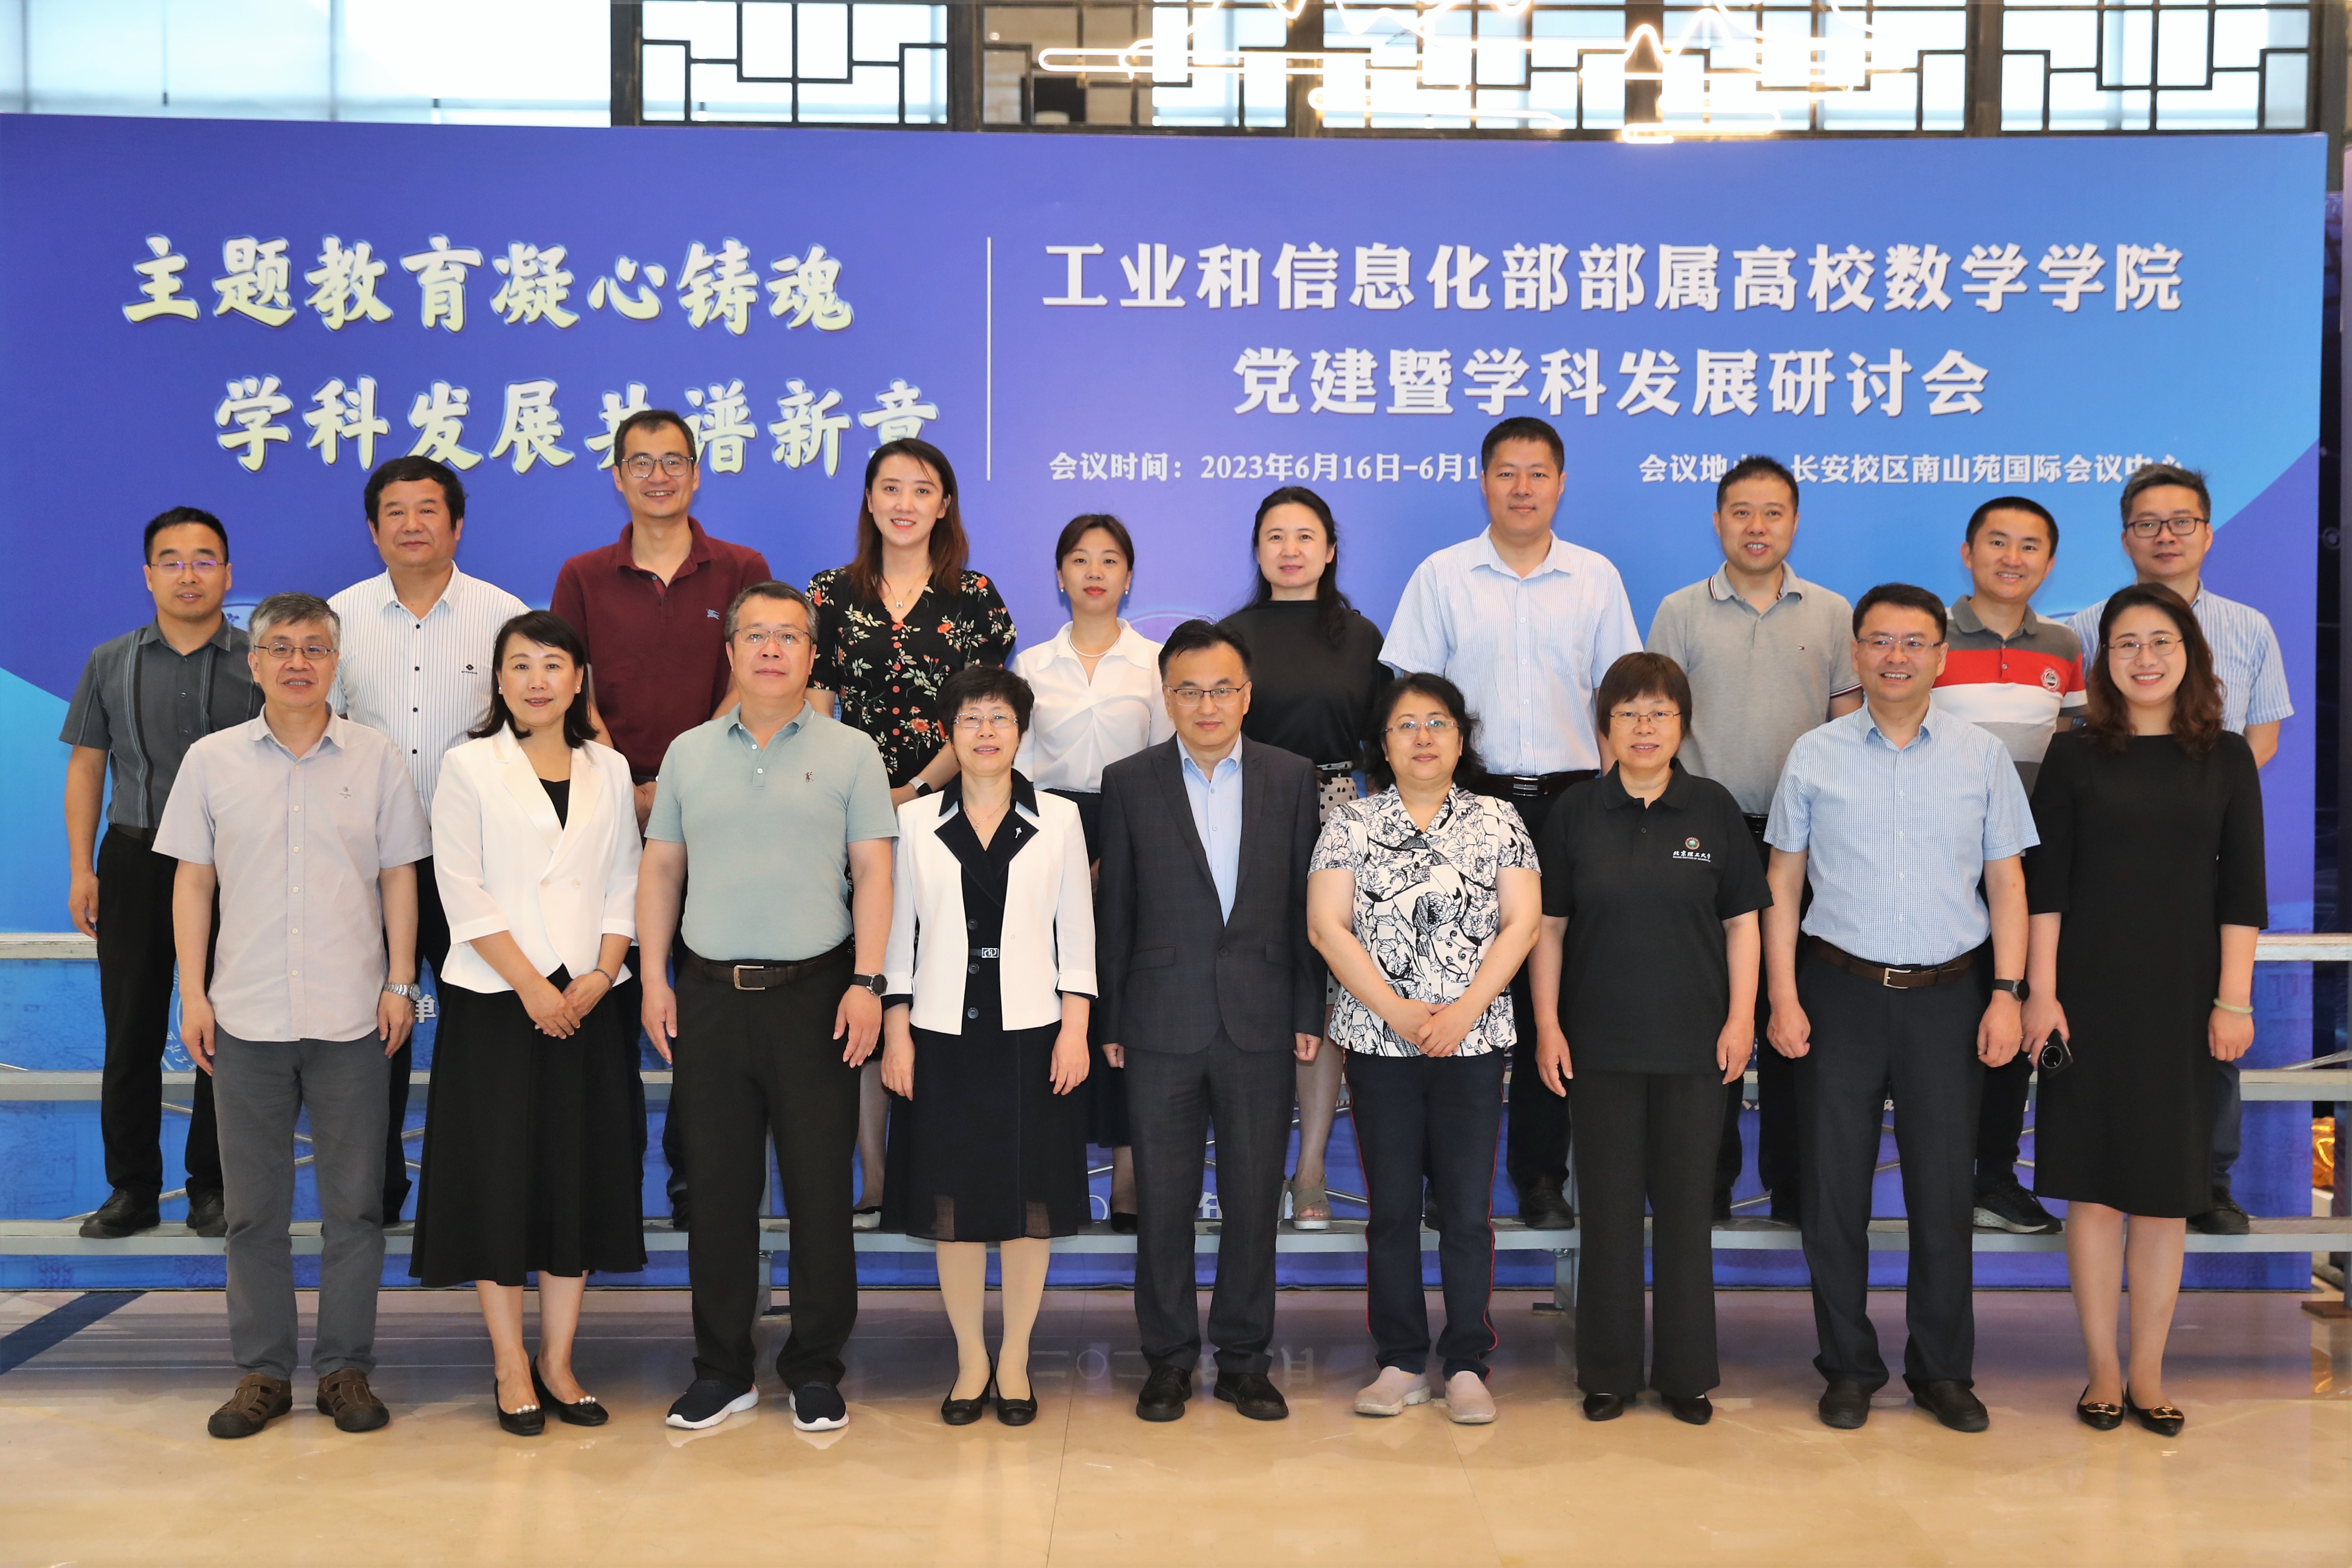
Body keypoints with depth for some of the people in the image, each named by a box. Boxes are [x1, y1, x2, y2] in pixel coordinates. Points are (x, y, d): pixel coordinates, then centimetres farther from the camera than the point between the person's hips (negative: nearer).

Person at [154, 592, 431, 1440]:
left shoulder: (376, 758, 4)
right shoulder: (212, 759, 5)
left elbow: (399, 876, 5)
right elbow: (193, 879, 7)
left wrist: (400, 982, -1)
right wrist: (192, 992, 1)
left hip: (351, 1017, -1)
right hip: (247, 1014, 1)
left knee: (354, 1202, 4)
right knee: (253, 1204, 7)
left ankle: (346, 1369, 15)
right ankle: (261, 1371, 18)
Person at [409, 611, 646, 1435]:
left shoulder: (609, 771, 10)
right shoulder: (469, 768, 1)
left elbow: (625, 888, 7)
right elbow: (464, 894, -6)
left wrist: (598, 979, -7)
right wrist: (531, 986, -13)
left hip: (588, 1004, 3)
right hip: (494, 1000, -3)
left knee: (583, 1177, 5)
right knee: (500, 1180, 0)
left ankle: (557, 1360, 16)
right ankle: (511, 1367, 13)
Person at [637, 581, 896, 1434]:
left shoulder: (849, 752, 3)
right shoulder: (689, 753, 11)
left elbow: (872, 872, -1)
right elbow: (660, 868, 12)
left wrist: (866, 983, -9)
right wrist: (654, 979, 4)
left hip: (814, 992, -2)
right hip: (709, 994, 3)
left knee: (820, 1188, 1)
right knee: (717, 1189, 8)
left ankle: (816, 1370, 14)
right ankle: (722, 1369, 20)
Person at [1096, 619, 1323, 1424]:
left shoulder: (1291, 777, 4)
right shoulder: (1128, 782, 2)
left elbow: (1304, 902, 5)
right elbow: (1114, 910, 3)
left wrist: (1308, 1012, 2)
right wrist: (1109, 1020, 2)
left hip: (1259, 1022, 1)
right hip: (1162, 1023, -1)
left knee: (1255, 1197, 8)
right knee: (1163, 1198, 6)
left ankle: (1244, 1358, 22)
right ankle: (1169, 1358, 20)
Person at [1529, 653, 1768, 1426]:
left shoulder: (1715, 808, 2)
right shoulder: (1574, 813, 3)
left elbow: (1742, 922, 4)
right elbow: (1549, 927, 4)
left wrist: (1741, 1018, -3)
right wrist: (1548, 1026, -1)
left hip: (1694, 1042, 0)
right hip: (1601, 1041, 0)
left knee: (1686, 1203, 7)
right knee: (1609, 1203, 6)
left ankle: (1687, 1373, 19)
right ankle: (1609, 1372, 18)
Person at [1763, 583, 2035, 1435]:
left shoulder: (1983, 756, 6)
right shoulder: (1814, 755, 4)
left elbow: (2007, 884, 7)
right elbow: (1782, 885, 4)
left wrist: (2006, 996, -2)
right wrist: (1783, 999, -3)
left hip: (1946, 995, 1)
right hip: (1840, 991, 0)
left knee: (1945, 1190, 4)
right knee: (1834, 1189, 4)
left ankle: (1942, 1371, 20)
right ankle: (1849, 1367, 19)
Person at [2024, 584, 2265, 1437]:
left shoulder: (2226, 757, 5)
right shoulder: (2074, 756, 3)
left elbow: (2241, 890, 3)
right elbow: (2045, 885, 0)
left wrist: (2234, 999, -3)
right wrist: (2041, 992, -6)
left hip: (2182, 999, 1)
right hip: (2091, 996, -1)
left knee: (2167, 1191, 6)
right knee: (2093, 1185, 2)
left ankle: (2148, 1375, 16)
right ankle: (2103, 1372, 13)